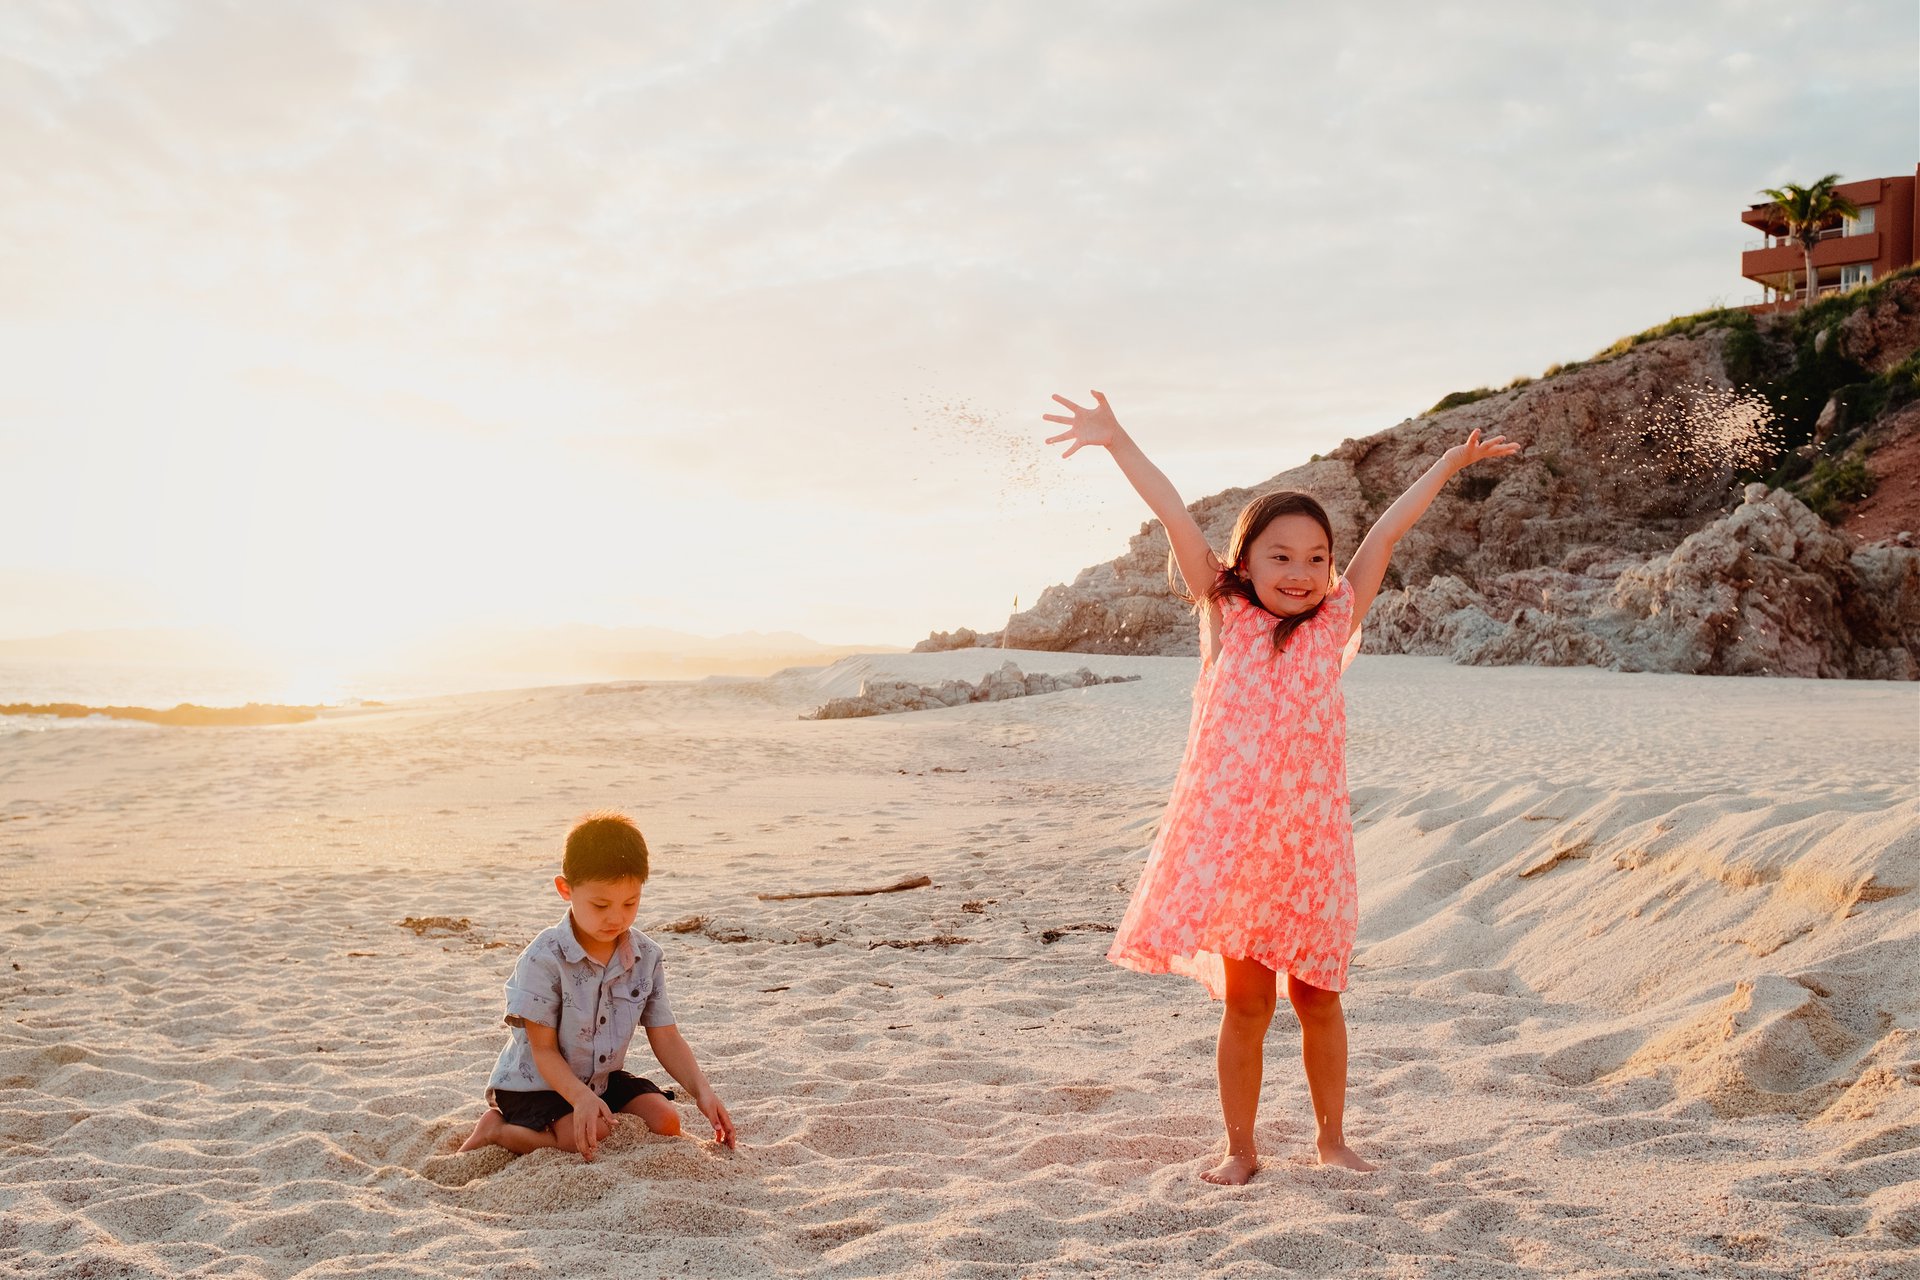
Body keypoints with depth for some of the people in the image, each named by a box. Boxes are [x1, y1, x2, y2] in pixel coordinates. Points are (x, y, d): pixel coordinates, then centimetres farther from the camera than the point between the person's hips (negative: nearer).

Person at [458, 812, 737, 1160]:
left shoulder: (647, 957, -7)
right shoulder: (544, 959, -23)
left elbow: (665, 1038, -4)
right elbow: (543, 1050, -19)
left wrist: (701, 1090, -19)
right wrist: (581, 1098, -35)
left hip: (604, 1078, 7)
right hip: (537, 1084, -6)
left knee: (666, 1121, -10)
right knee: (592, 1141, -27)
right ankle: (498, 1130, -3)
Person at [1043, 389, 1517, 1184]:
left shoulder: (1335, 621, 8)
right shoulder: (1225, 619, 3)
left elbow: (1386, 533, 12)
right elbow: (1178, 521, -2)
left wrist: (1449, 463, 18)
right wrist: (1117, 443, -2)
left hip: (1312, 839, 2)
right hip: (1232, 835, -2)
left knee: (1317, 996, 11)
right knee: (1246, 1000, 4)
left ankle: (1331, 1136, 30)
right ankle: (1240, 1148, 20)